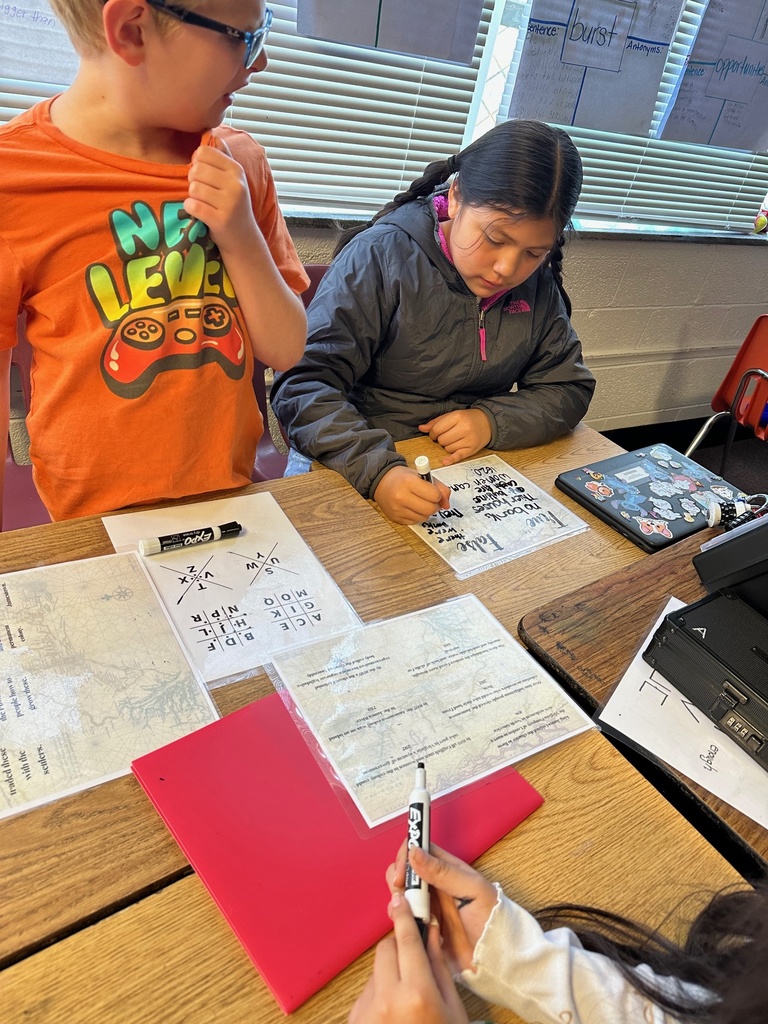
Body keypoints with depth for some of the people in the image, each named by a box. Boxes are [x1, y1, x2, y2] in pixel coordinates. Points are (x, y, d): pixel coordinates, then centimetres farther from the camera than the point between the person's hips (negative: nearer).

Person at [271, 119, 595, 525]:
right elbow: (303, 383, -17)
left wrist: (493, 421, -12)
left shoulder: (539, 287, 4)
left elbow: (569, 390, 9)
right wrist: (376, 469, -34)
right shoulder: (380, 256, -12)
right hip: (354, 471, -3)